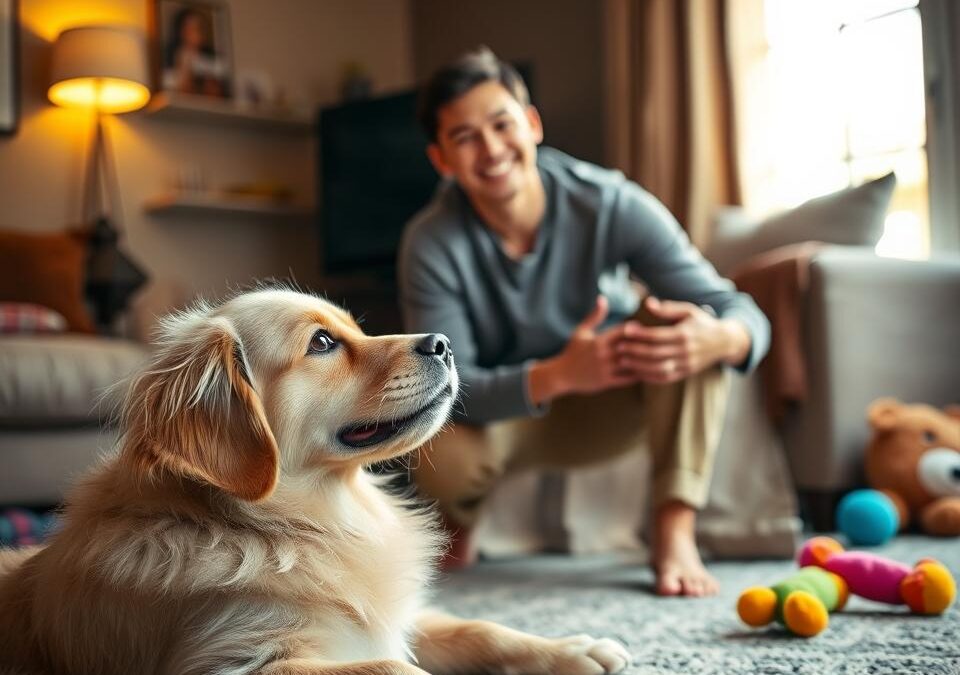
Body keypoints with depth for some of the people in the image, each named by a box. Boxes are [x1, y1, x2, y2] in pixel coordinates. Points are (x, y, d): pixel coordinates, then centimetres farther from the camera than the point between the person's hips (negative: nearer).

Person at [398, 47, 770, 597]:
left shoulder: (612, 204, -24)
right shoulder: (431, 244, -23)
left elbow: (743, 313, -24)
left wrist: (720, 338, -51)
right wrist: (558, 375, -46)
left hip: (613, 405, 1)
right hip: (503, 413, 0)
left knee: (690, 321, -27)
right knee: (442, 460, -33)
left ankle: (675, 532, -26)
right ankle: (460, 521, 7)